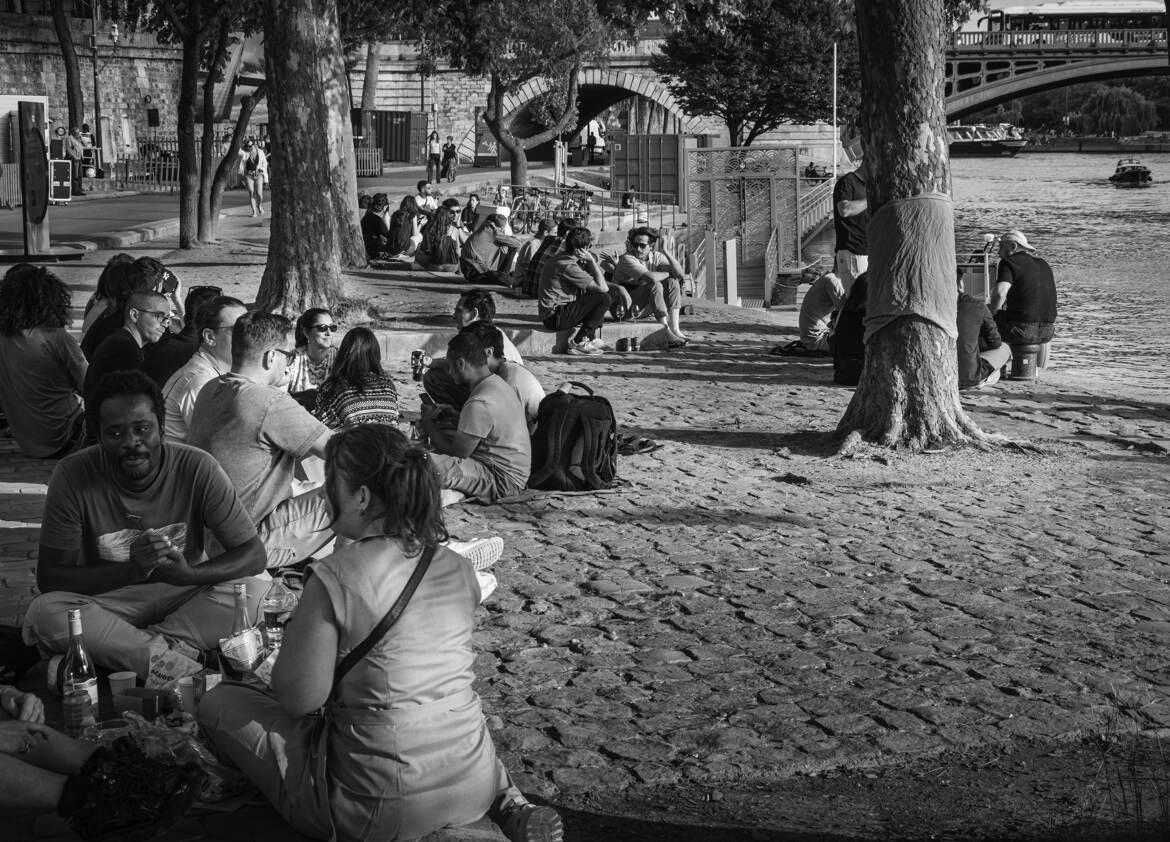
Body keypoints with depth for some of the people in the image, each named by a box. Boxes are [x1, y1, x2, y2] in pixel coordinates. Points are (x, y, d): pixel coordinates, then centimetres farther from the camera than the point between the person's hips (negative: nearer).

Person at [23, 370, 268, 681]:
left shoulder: (197, 469, -13)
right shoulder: (73, 475, -14)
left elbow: (254, 555, -13)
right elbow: (49, 577, -15)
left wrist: (189, 573, -33)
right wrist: (131, 570, -31)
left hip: (185, 595, 1)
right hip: (107, 601, -1)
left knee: (256, 587, -26)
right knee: (44, 614, -31)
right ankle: (179, 664, -29)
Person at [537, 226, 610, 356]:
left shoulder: (561, 258, 10)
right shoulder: (568, 266, -20)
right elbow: (603, 288, -19)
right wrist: (591, 261, -13)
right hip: (555, 318, -10)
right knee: (603, 299, -16)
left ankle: (591, 339, 12)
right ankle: (578, 343, -10)